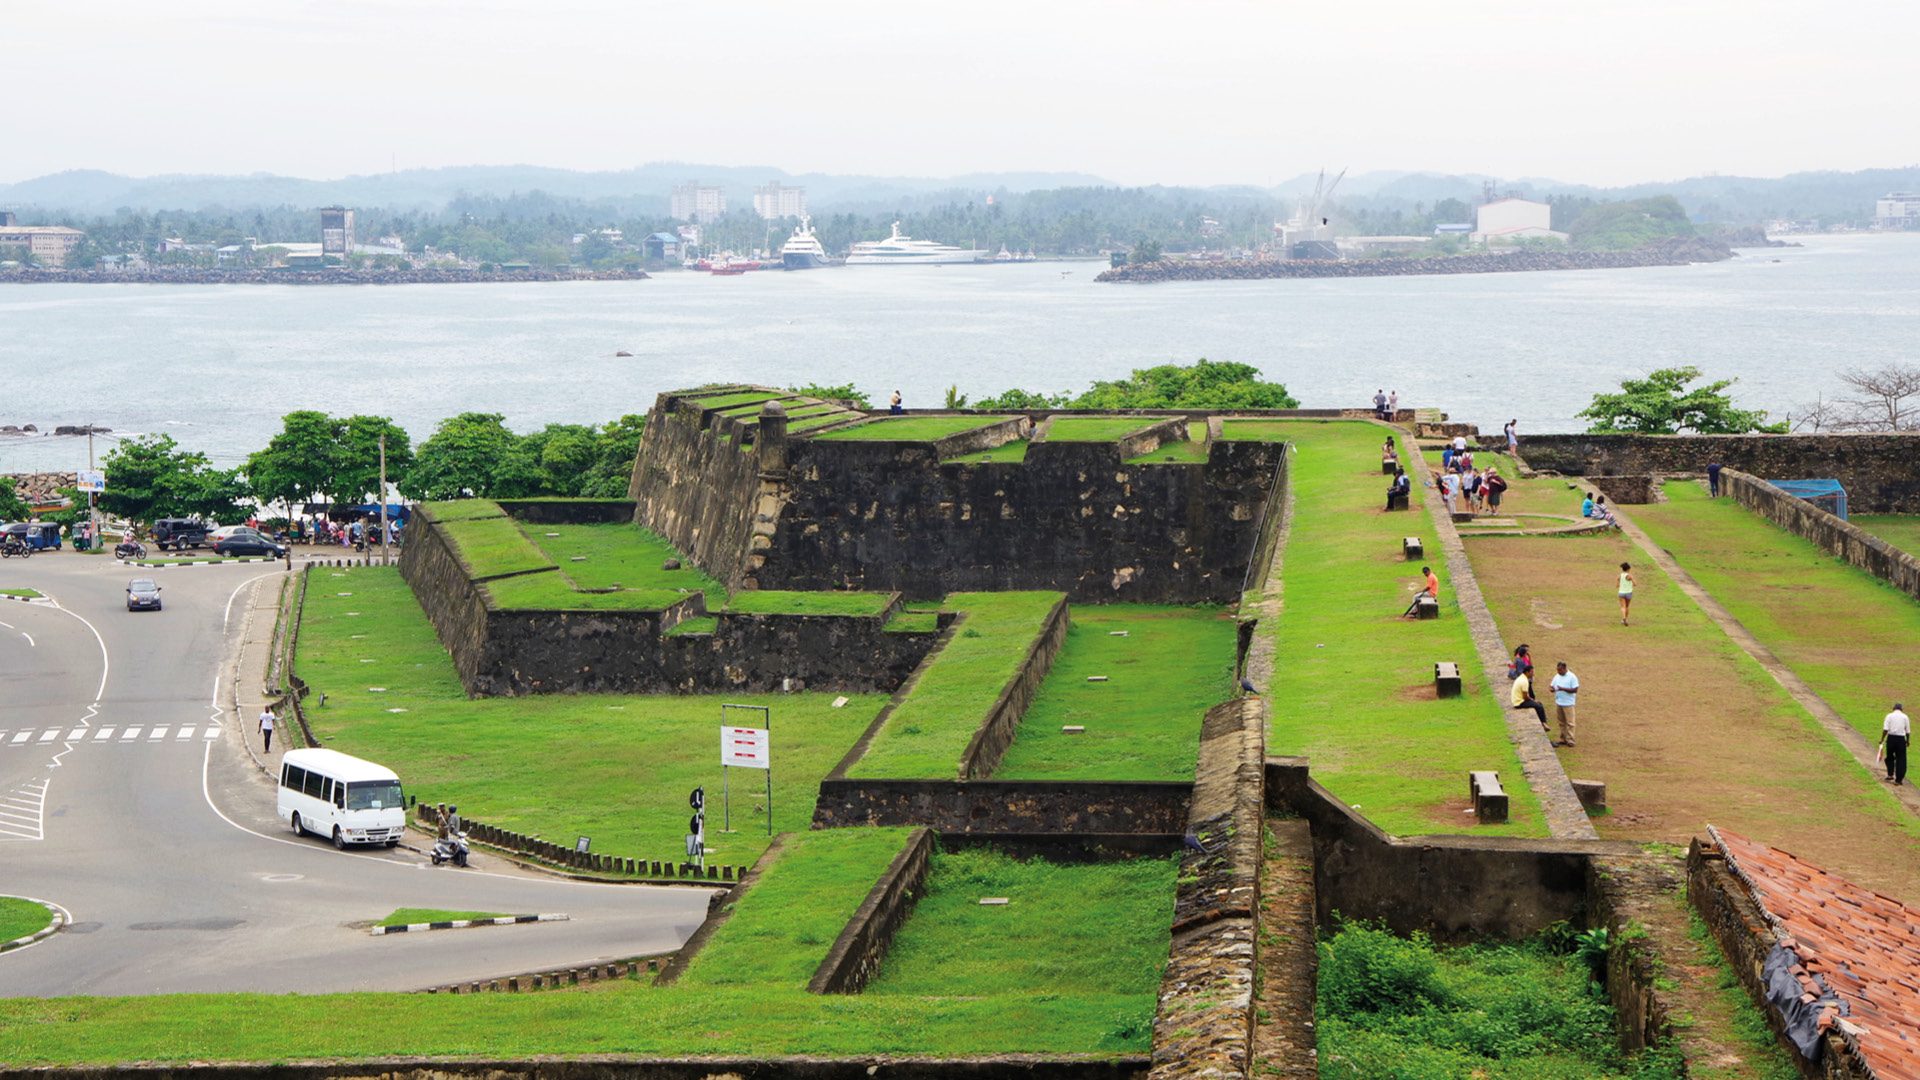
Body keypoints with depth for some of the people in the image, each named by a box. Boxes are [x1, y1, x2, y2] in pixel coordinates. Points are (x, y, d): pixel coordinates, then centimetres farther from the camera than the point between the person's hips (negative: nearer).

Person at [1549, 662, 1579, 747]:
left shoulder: (1572, 677, -10)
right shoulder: (1557, 677, 9)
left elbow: (1575, 690, -15)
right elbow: (1552, 687, 13)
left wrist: (1563, 689, -23)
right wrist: (1551, 688, -12)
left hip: (1568, 704, -6)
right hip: (1558, 703, 6)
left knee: (1569, 723, -3)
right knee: (1561, 723, 11)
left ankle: (1570, 740, 0)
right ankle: (1563, 739, 19)